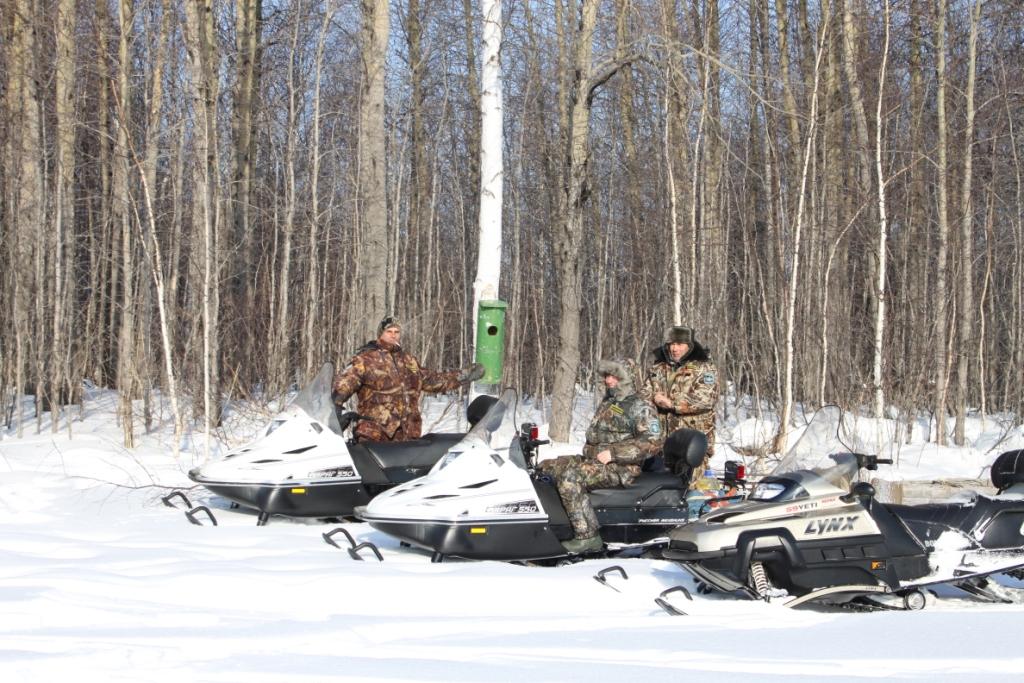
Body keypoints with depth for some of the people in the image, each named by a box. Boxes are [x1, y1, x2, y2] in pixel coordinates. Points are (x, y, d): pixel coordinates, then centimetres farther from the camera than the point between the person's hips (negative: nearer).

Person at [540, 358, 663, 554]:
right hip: (592, 460, 10)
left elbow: (652, 443, -18)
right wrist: (587, 452, 15)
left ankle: (588, 537, -35)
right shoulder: (608, 403, 20)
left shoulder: (640, 408, -8)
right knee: (546, 467, 1)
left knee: (569, 477, -33)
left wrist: (613, 453, -21)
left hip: (620, 469, -10)